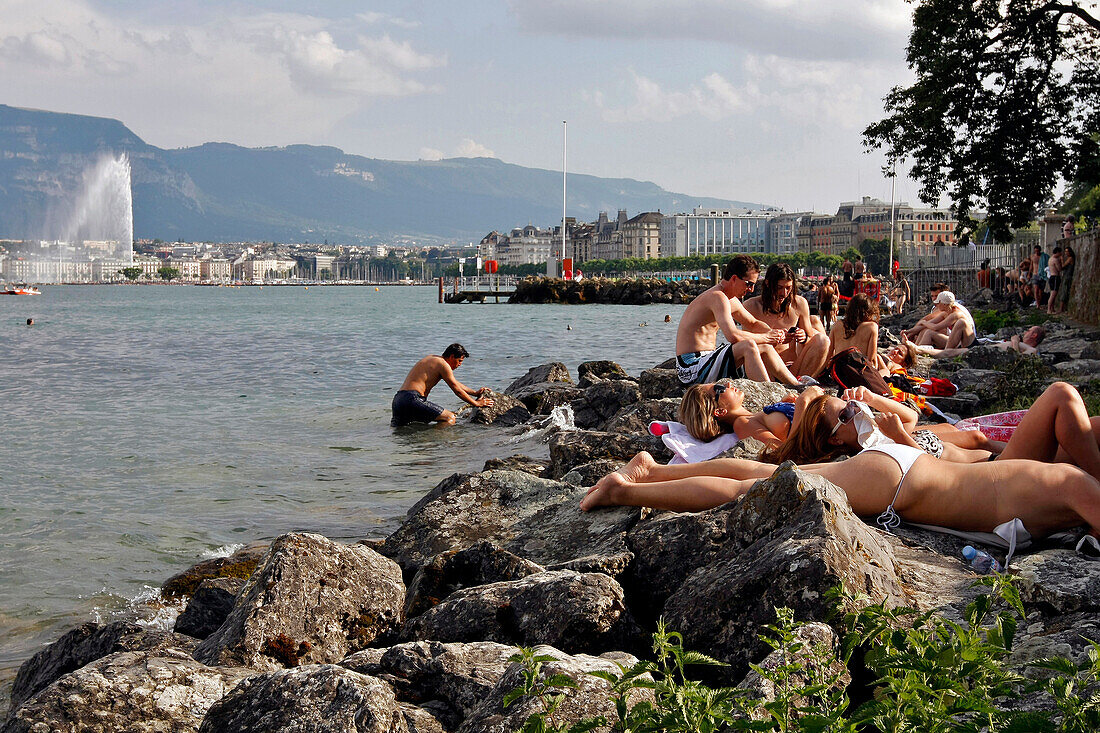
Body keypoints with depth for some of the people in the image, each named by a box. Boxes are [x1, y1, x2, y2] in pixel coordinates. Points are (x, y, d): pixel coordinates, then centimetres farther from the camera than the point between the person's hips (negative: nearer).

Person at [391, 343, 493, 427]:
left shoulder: (432, 359, 24)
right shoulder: (443, 364, -5)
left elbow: (455, 383, 31)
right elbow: (457, 390, -2)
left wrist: (475, 393, 32)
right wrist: (476, 403, 7)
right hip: (412, 399, -9)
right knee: (450, 418, -15)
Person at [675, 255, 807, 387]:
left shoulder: (731, 301, 15)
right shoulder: (718, 298, -18)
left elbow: (754, 323, 29)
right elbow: (733, 336, -30)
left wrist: (772, 333, 7)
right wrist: (765, 337, -16)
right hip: (692, 368, -11)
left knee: (765, 348, 9)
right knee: (748, 345, -28)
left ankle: (797, 386, 15)